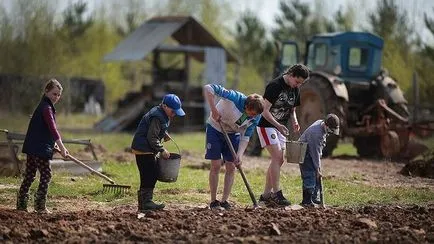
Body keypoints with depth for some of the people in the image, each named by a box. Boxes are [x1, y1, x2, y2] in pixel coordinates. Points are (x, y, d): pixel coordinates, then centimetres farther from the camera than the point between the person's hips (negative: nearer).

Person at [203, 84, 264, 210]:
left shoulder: (256, 117, -19)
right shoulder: (235, 98, -34)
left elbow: (245, 137, -12)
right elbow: (208, 89, -37)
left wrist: (239, 154, -26)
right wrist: (213, 110, -39)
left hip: (233, 134, 4)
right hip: (215, 128, -4)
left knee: (231, 167, -1)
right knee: (216, 165, -7)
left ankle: (224, 201, 6)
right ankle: (213, 201, 1)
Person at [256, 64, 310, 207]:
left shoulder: (295, 90, 5)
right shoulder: (275, 86, -19)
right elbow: (265, 111, -21)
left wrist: (294, 121, -5)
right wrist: (278, 125, -30)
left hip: (280, 128, 8)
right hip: (266, 125, -8)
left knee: (279, 160, 5)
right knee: (277, 157, -17)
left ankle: (266, 195, 10)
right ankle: (276, 194, -14)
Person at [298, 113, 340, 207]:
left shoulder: (321, 123, -2)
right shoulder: (316, 133, -31)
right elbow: (315, 153, -27)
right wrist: (318, 169, -21)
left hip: (311, 153, 10)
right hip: (305, 153, -10)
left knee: (316, 177, 11)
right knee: (310, 176, -14)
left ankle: (315, 198, 20)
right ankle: (307, 201, -12)